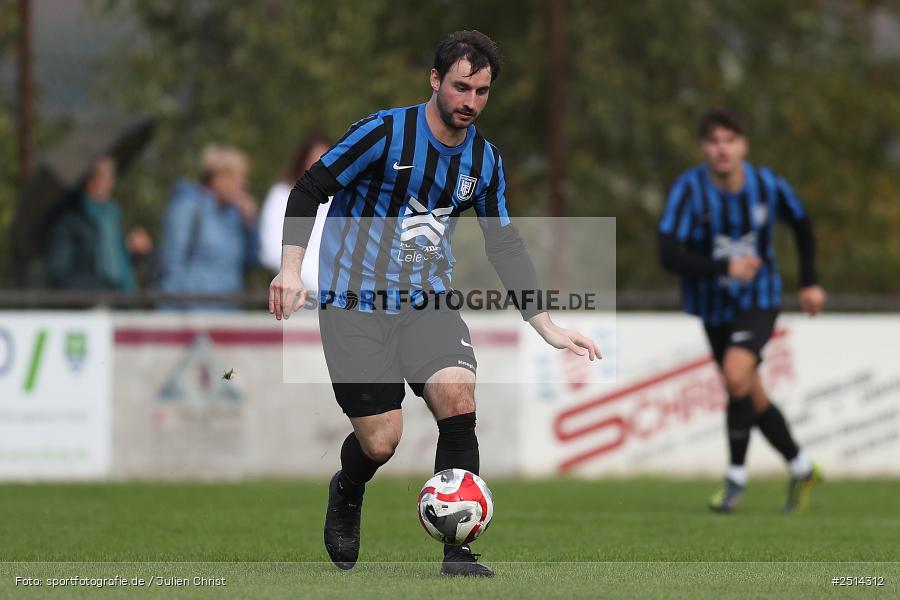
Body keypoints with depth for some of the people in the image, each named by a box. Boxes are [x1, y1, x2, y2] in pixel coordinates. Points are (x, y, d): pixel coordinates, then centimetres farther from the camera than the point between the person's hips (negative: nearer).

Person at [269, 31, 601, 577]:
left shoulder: (484, 160, 3)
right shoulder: (385, 132, -13)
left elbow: (506, 246, 12)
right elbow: (310, 190, -9)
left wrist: (547, 326, 6)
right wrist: (292, 268, -21)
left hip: (428, 303, 4)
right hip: (355, 304, -4)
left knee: (458, 396, -22)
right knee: (381, 441, -8)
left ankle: (458, 550, -15)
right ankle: (346, 496, 31)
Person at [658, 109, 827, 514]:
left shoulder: (767, 185, -13)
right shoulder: (689, 189, -19)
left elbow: (801, 223, 10)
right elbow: (669, 254, -29)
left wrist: (809, 282, 12)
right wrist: (723, 268, -38)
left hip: (759, 301, -2)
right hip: (713, 306, 2)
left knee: (736, 374, -26)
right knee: (753, 400, 12)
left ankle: (736, 476, -11)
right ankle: (801, 469, 35)